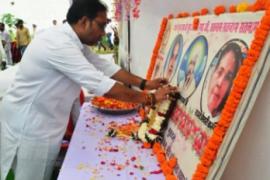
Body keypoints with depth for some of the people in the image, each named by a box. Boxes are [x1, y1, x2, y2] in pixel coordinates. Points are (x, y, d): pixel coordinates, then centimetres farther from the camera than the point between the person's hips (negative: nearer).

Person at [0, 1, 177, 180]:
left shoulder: (74, 42, 1)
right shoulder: (59, 43, -29)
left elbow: (105, 66, 4)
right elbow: (101, 84, -32)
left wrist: (144, 83, -1)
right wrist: (150, 98, -24)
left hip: (45, 121, 9)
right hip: (27, 123, -8)